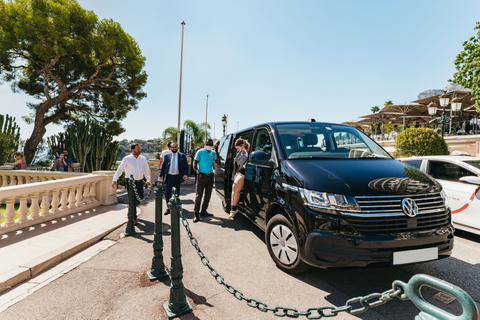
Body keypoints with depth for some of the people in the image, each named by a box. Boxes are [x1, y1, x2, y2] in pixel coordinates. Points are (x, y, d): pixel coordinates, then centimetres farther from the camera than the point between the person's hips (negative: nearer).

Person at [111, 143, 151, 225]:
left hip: (139, 182, 4)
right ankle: (134, 218, 8)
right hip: (130, 182, -4)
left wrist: (148, 180, -2)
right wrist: (114, 180, -15)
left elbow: (146, 170, 8)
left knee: (140, 198, 8)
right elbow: (119, 169, -5)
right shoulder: (127, 159, -5)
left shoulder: (143, 159, 6)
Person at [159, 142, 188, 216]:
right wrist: (161, 175, 4)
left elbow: (186, 166, 2)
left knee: (177, 193, 9)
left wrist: (185, 174, -12)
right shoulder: (167, 156, 8)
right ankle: (168, 208, 5)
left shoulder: (182, 156, 4)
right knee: (167, 192, -4)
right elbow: (163, 166, 9)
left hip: (177, 177, 0)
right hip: (169, 177, 1)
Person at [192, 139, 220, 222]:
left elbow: (218, 162, -2)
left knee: (208, 195, 11)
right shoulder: (200, 152, -3)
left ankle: (203, 211, 23)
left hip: (210, 175, 5)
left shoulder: (213, 153, 9)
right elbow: (194, 163, -6)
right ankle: (196, 214, -2)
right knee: (198, 195, -7)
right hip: (202, 175, -5)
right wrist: (198, 173, -20)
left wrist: (217, 152, -11)